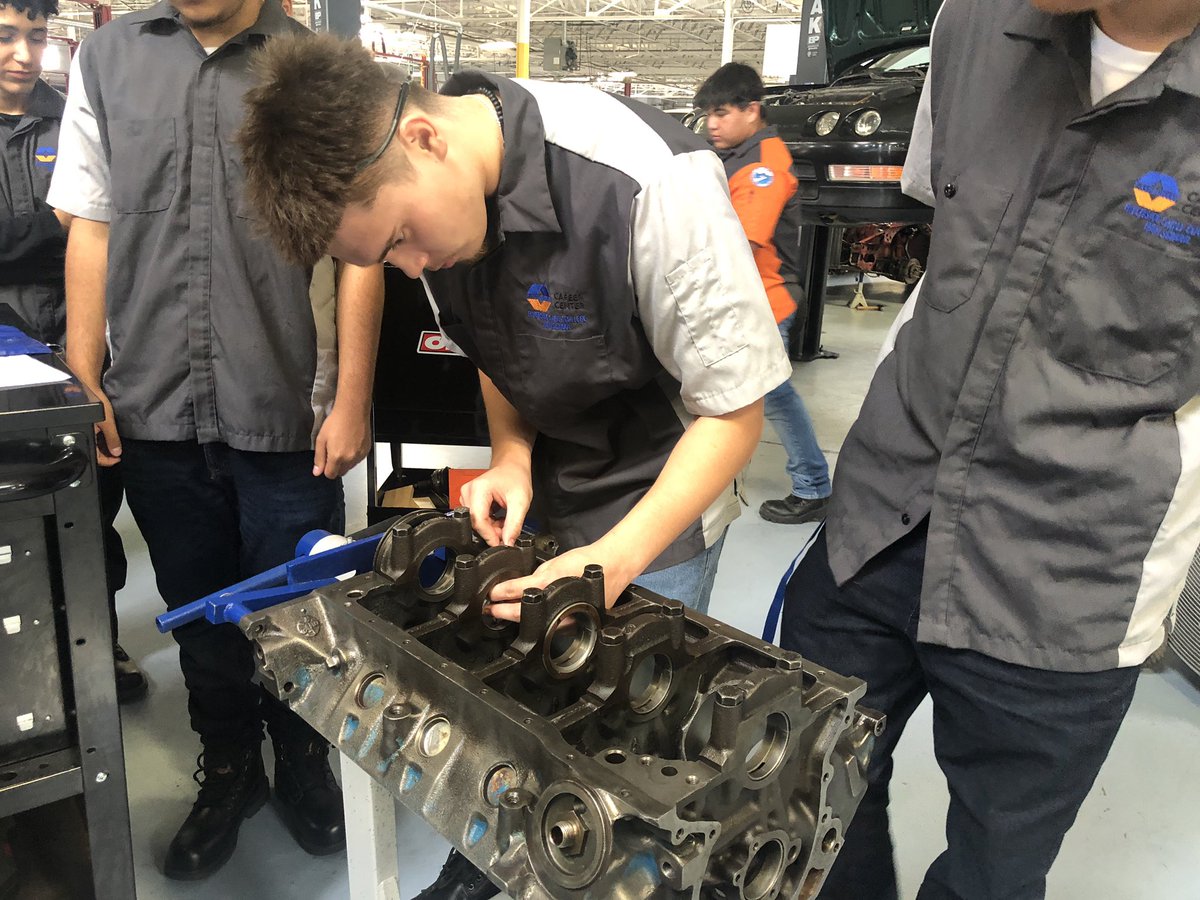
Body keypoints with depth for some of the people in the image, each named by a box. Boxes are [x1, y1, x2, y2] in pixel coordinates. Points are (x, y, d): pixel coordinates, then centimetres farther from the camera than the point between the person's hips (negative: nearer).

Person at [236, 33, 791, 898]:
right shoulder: (408, 185, -8)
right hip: (532, 495, 5)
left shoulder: (652, 184, -30)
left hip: (658, 505, -5)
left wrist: (615, 561, -29)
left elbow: (735, 408, -22)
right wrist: (512, 454, -9)